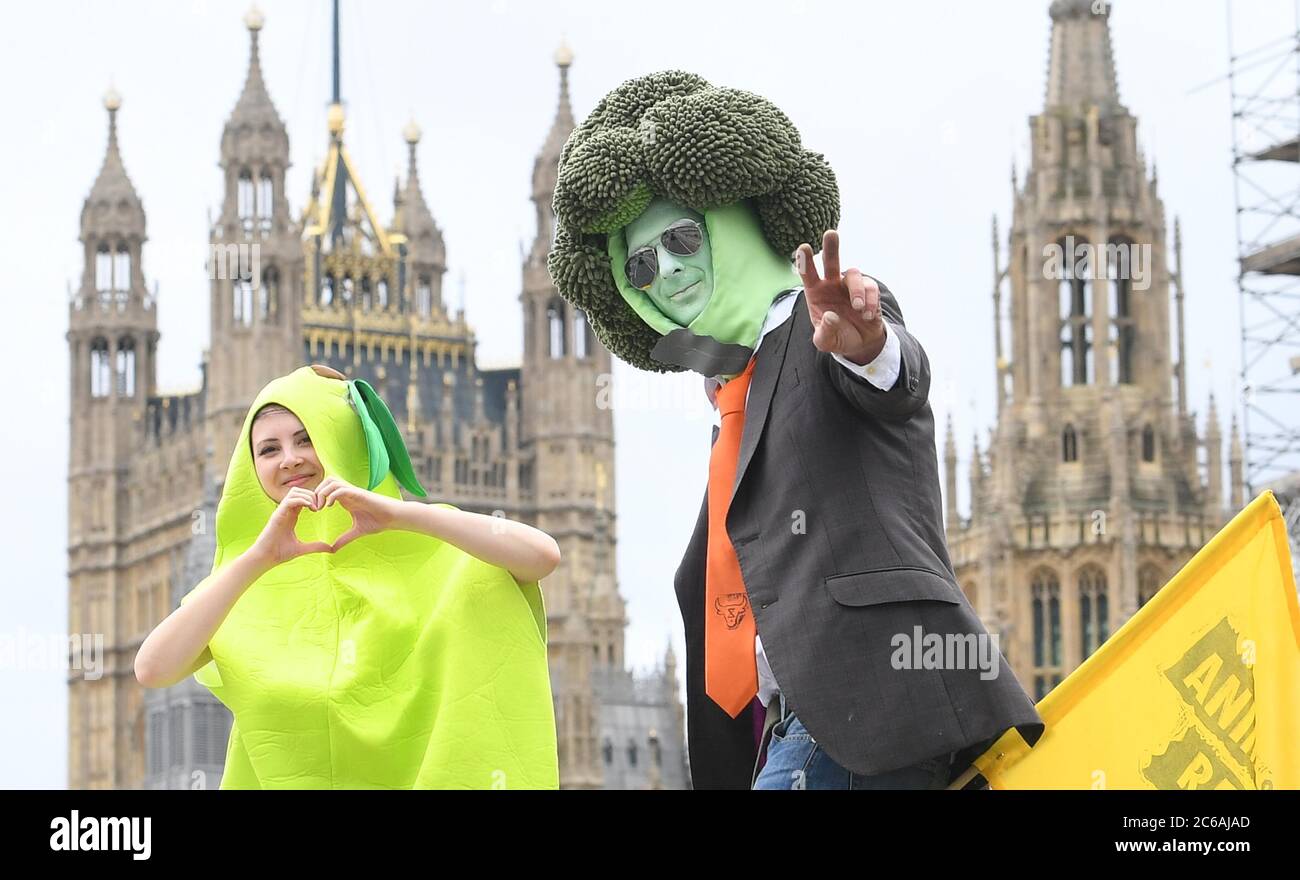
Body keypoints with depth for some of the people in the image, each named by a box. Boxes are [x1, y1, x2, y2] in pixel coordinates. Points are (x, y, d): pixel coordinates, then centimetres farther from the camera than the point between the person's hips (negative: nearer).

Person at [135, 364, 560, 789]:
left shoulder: (425, 552, 2)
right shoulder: (241, 577, 7)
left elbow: (542, 555, -13)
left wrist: (398, 515, -19)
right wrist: (258, 558, -16)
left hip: (412, 772, -2)